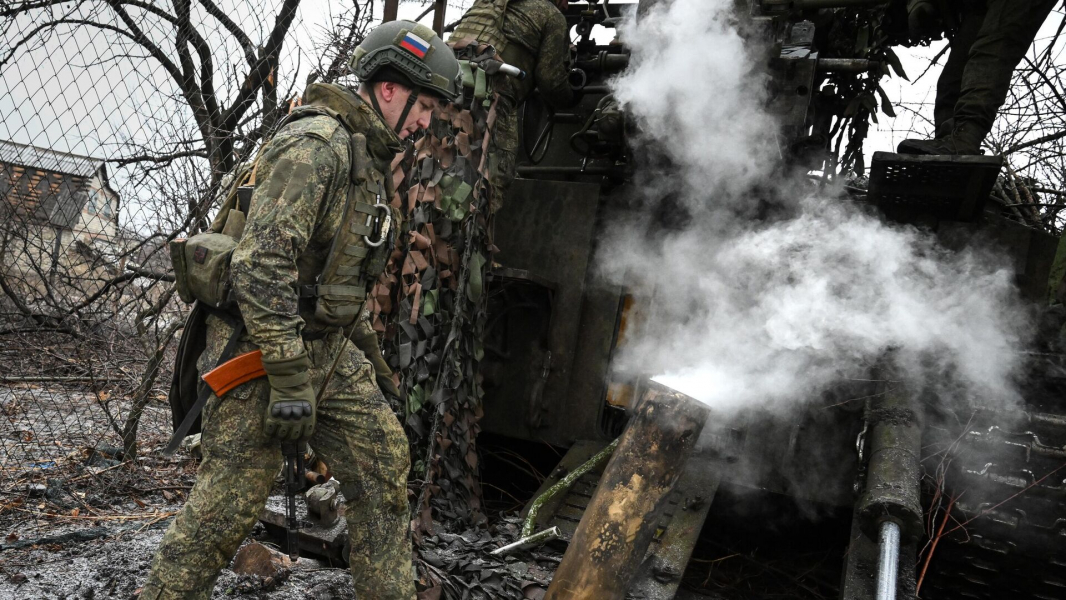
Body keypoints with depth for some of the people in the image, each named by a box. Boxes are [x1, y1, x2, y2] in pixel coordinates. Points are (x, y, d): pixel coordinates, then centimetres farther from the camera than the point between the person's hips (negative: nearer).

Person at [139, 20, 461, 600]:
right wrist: (290, 380, -26)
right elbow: (261, 264, -26)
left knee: (383, 457, 7)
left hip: (325, 349, 9)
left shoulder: (368, 155, 13)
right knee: (232, 495, -2)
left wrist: (341, 351, 23)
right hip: (264, 344, -9)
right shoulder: (315, 145, -19)